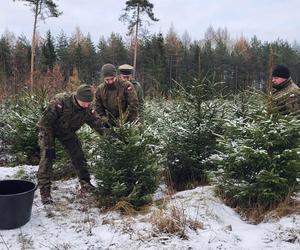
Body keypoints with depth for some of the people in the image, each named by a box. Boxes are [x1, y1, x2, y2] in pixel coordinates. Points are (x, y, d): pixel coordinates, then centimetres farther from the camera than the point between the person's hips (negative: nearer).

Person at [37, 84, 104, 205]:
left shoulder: (87, 109, -20)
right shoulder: (60, 101, -37)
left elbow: (97, 124, -9)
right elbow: (45, 123, -33)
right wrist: (49, 146, -31)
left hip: (67, 132, 5)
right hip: (48, 129, -5)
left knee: (78, 155, 1)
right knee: (47, 157, -16)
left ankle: (85, 184, 17)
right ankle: (44, 191, -9)